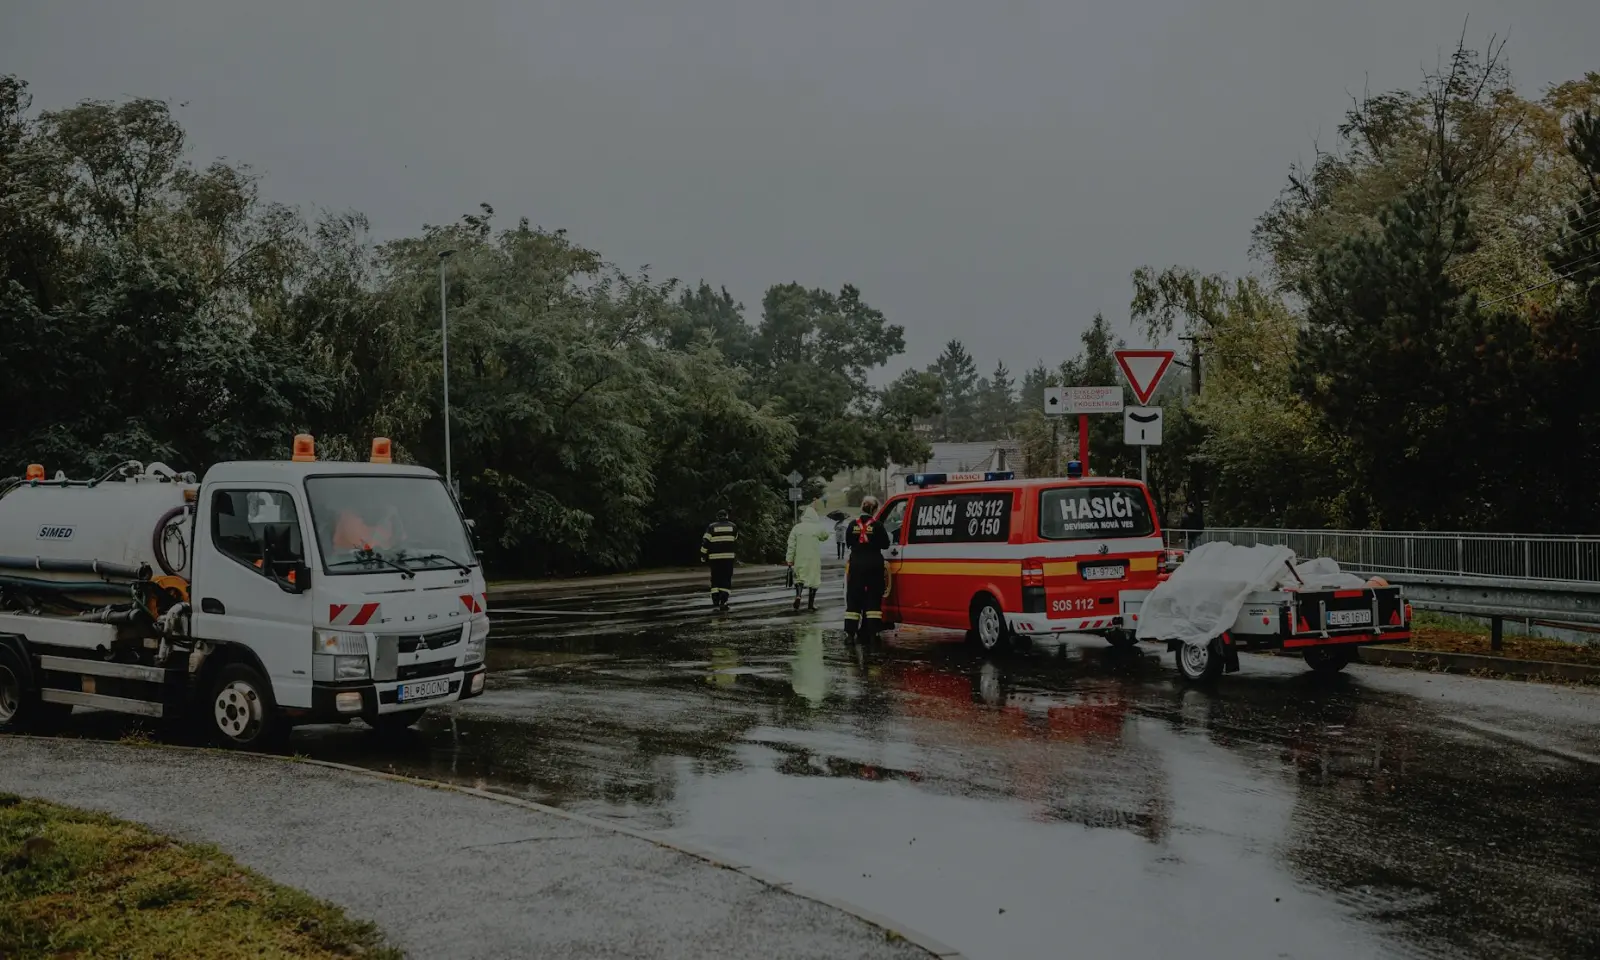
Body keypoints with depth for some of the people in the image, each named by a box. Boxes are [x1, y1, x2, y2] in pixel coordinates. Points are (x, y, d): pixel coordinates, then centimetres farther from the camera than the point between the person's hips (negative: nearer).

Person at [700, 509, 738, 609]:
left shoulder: (712, 527, 3)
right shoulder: (733, 527, 7)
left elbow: (705, 542, -2)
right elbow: (736, 541, 18)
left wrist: (703, 557, 4)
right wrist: (735, 552, 35)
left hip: (714, 557, 0)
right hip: (728, 557, 0)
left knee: (715, 580, 9)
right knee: (726, 580, 3)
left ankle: (715, 603, 4)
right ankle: (723, 602, -11)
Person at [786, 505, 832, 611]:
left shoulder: (797, 527, -4)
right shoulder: (819, 528, -6)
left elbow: (791, 545, -3)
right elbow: (825, 536, 16)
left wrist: (789, 559, 2)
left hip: (800, 559, 1)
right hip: (814, 559, -1)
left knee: (799, 577, 14)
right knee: (814, 579, 10)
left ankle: (798, 595, -12)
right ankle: (811, 603, 12)